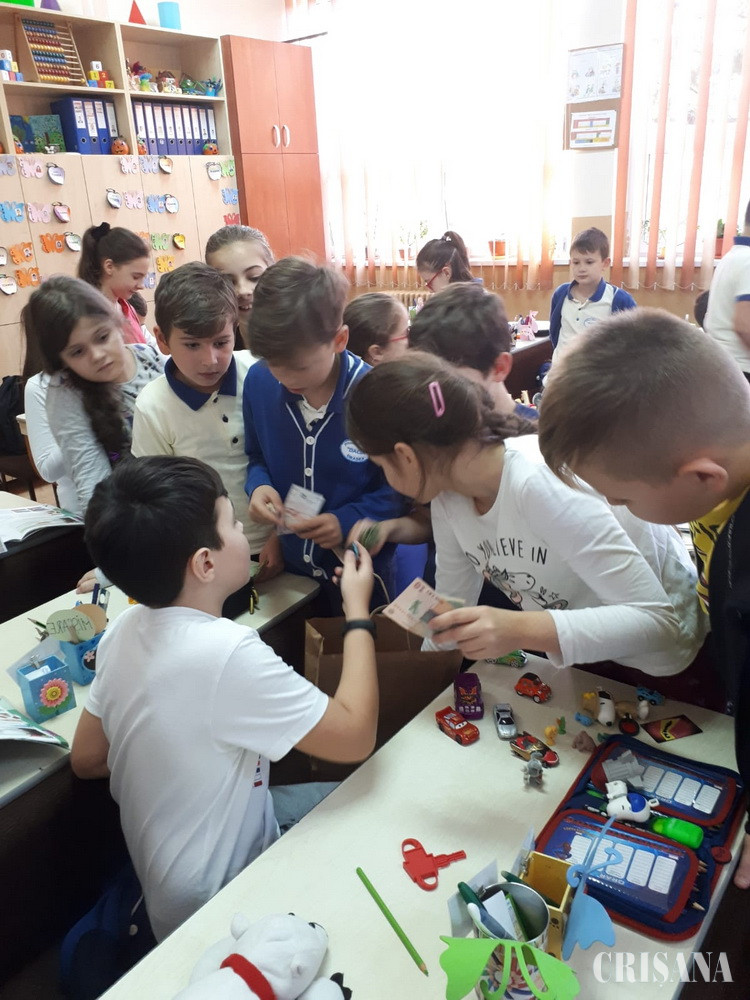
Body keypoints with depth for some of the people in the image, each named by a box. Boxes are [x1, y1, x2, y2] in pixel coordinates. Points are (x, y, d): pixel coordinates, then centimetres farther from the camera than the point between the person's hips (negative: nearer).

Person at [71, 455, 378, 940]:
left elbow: (87, 759, 2)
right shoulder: (228, 653, -34)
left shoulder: (127, 628, -9)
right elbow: (355, 736, -27)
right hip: (221, 901, -7)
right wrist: (359, 613, -17)